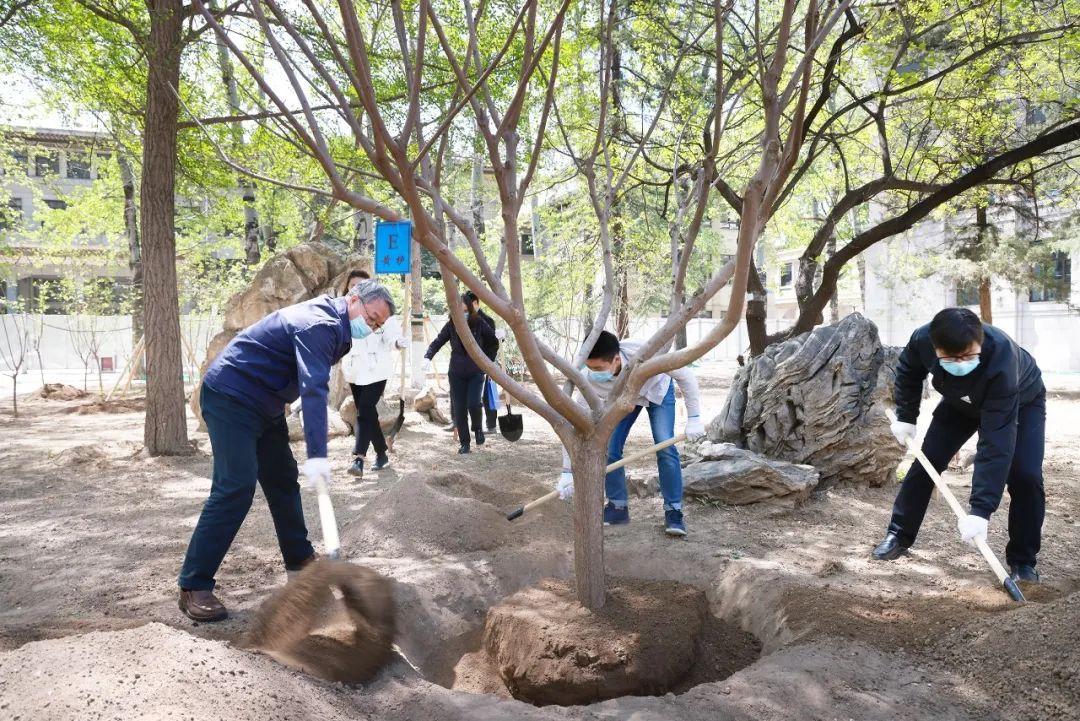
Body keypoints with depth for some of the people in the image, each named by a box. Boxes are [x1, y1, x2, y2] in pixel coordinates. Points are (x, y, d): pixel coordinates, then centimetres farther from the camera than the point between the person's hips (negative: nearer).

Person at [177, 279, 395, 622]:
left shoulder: (332, 326, 10)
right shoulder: (320, 325, -24)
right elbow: (314, 390, -36)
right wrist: (316, 455, -43)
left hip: (263, 403, 10)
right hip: (230, 397, -10)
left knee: (283, 478, 14)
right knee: (235, 487, -17)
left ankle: (300, 558, 27)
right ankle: (193, 587, -13)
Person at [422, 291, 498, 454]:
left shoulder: (480, 323, -7)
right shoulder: (452, 325, -3)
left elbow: (493, 343, 5)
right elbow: (437, 341, -5)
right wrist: (428, 357, -20)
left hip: (476, 373, -2)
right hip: (456, 373, 2)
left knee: (473, 404, -17)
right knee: (459, 409, 2)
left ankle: (478, 429, 13)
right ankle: (464, 443, 14)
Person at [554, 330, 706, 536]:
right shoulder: (592, 381, -35)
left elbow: (685, 375, -28)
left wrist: (694, 418, -28)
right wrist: (567, 472, -29)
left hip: (657, 390, -2)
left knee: (665, 447, -16)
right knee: (609, 449, -8)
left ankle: (673, 511, -4)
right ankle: (618, 507, 10)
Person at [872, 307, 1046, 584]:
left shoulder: (1001, 363, -46)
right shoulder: (922, 339, -35)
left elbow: (996, 444, -46)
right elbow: (908, 370, -6)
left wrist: (981, 510, -48)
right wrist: (906, 417, -6)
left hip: (1022, 402, -3)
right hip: (961, 401, 4)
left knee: (1025, 475, -18)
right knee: (927, 460, -3)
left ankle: (1022, 560, 1)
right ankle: (899, 535, 13)